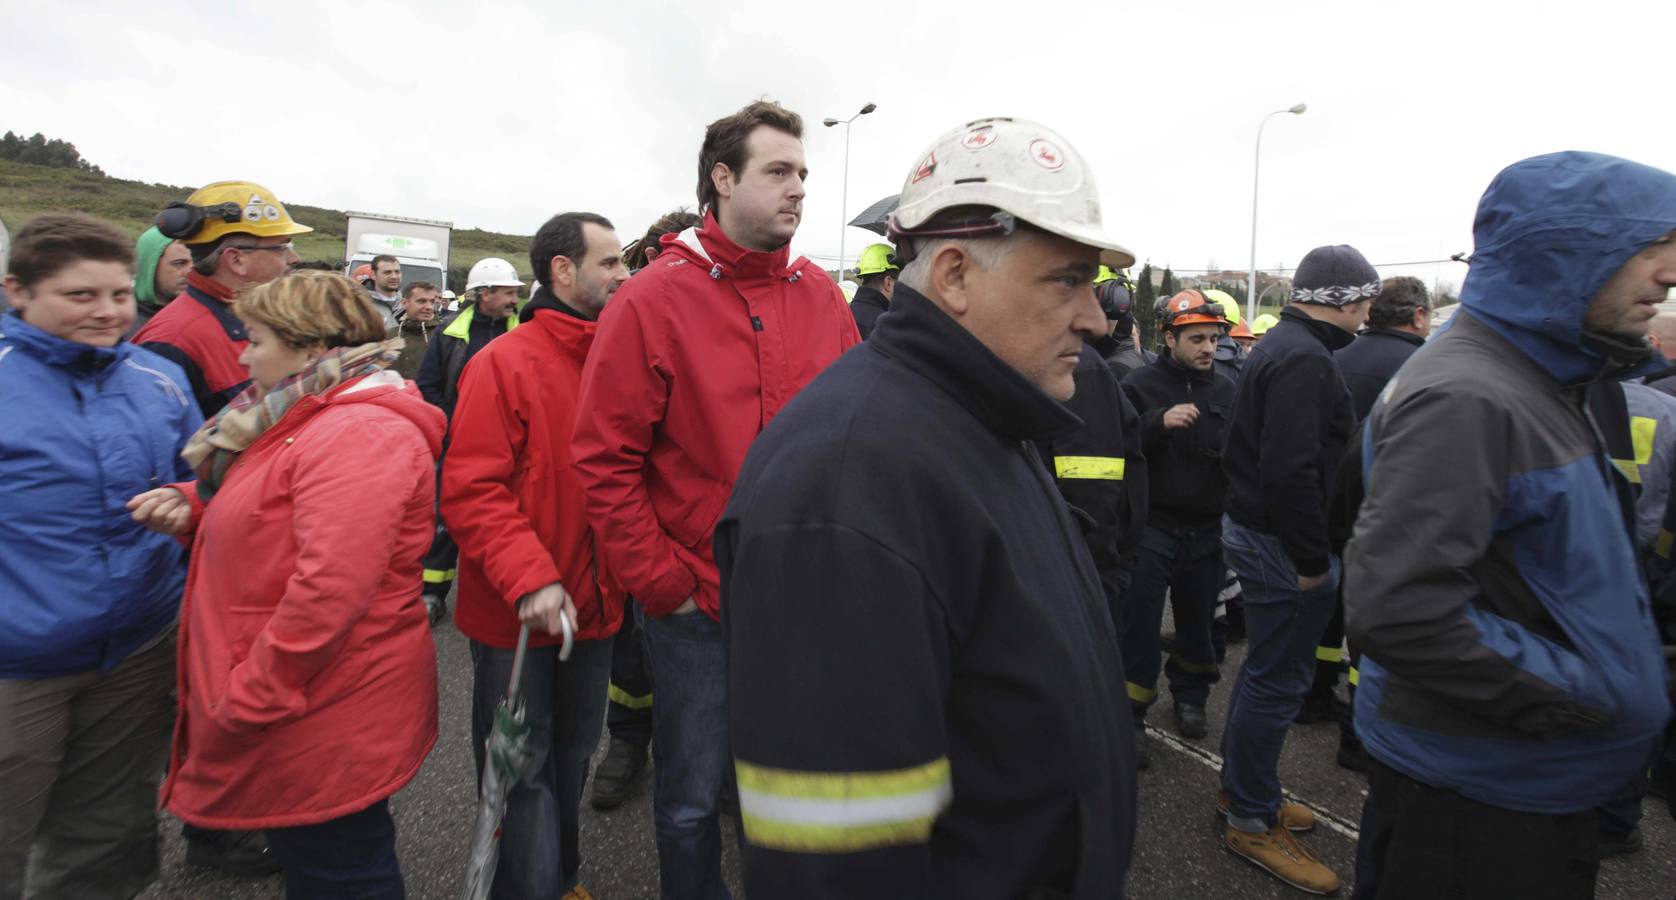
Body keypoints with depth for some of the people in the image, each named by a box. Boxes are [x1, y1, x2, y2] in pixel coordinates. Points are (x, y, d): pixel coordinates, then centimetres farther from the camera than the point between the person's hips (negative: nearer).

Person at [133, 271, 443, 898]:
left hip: (328, 722, -10)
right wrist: (195, 507, 4)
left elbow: (330, 588, -30)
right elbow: (278, 522, 22)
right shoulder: (316, 421, 12)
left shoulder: (359, 434, -24)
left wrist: (246, 701, -22)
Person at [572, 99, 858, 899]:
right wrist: (665, 587, -11)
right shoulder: (652, 300, -10)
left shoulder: (819, 295, 1)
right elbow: (604, 460, -10)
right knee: (692, 800, 16)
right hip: (697, 605, -3)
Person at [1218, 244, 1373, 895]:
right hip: (1282, 545, -11)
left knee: (1266, 669, 21)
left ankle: (1242, 787, 36)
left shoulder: (1278, 346, 14)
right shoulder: (1306, 360, -20)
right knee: (1278, 681, 1)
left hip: (1252, 525, 11)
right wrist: (1312, 561, -22)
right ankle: (1252, 822, 15)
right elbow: (1293, 471, -29)